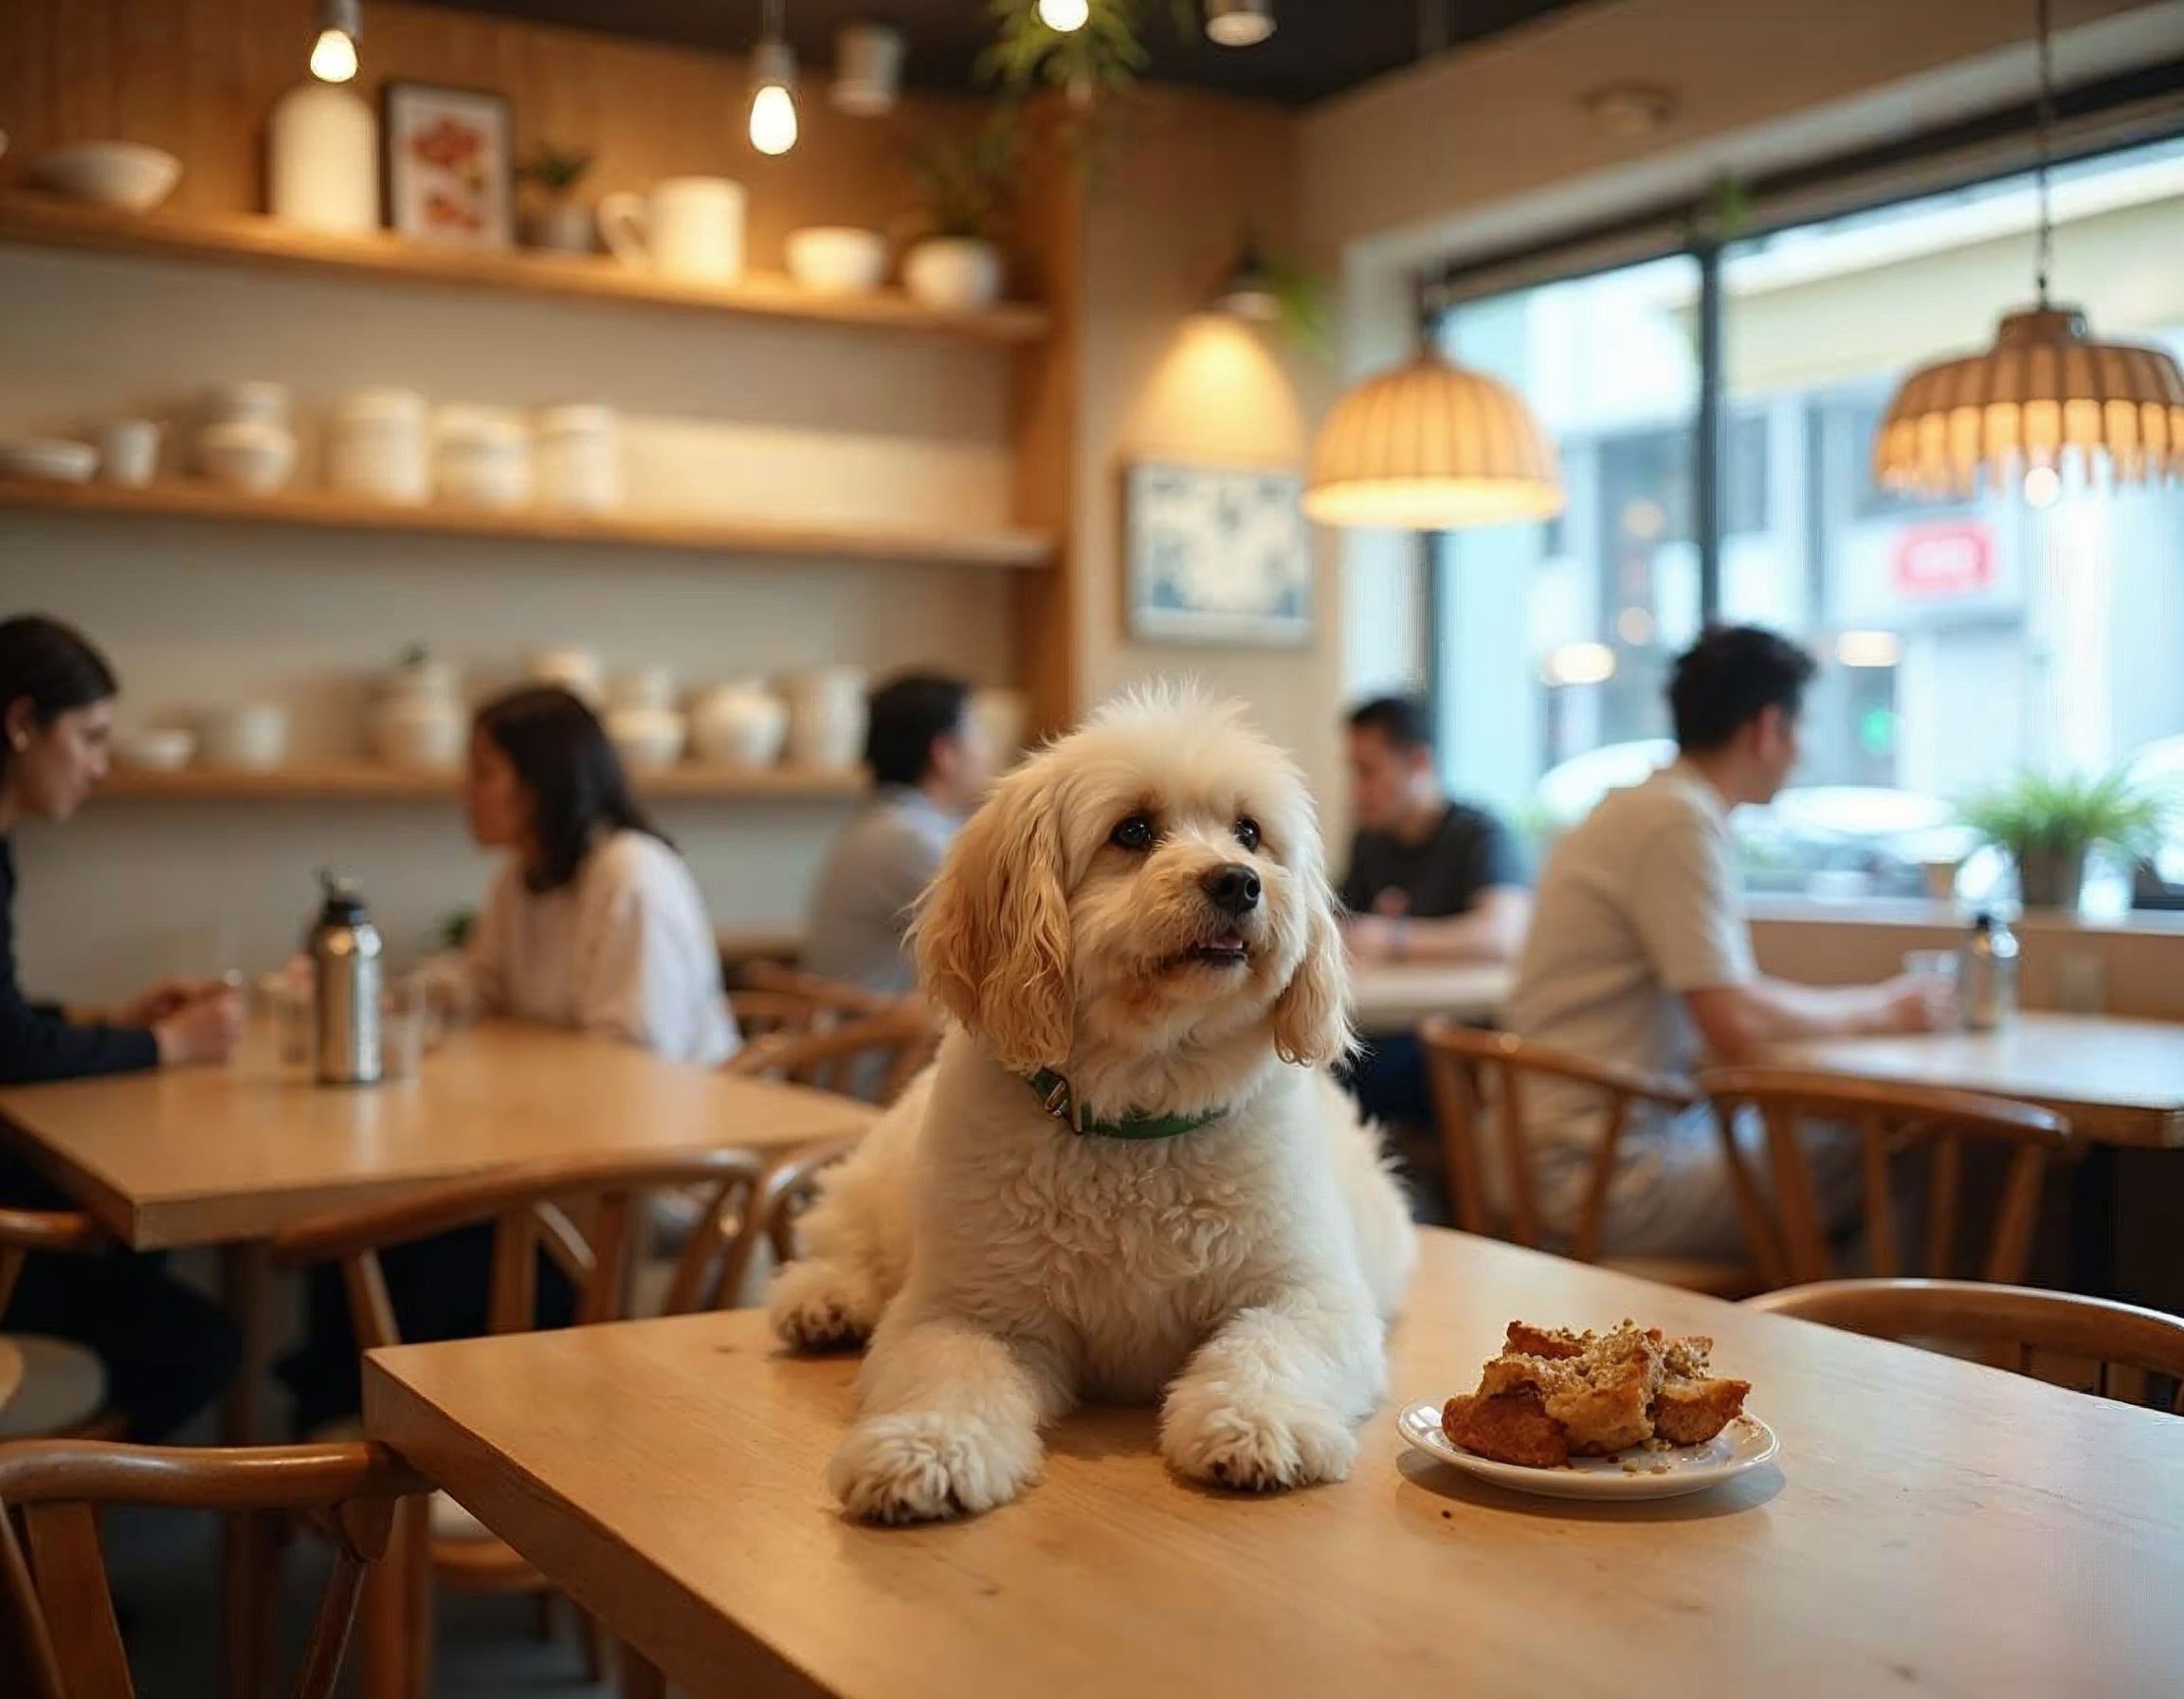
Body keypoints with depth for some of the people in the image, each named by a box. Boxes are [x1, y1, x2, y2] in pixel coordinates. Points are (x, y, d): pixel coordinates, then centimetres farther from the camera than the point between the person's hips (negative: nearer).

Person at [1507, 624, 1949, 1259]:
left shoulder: (1642, 808, 14)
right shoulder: (1682, 823, -15)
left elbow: (1724, 996, 19)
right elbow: (1738, 1029, -21)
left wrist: (1866, 1003, 11)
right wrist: (1875, 1010, -5)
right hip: (1609, 1175, -10)